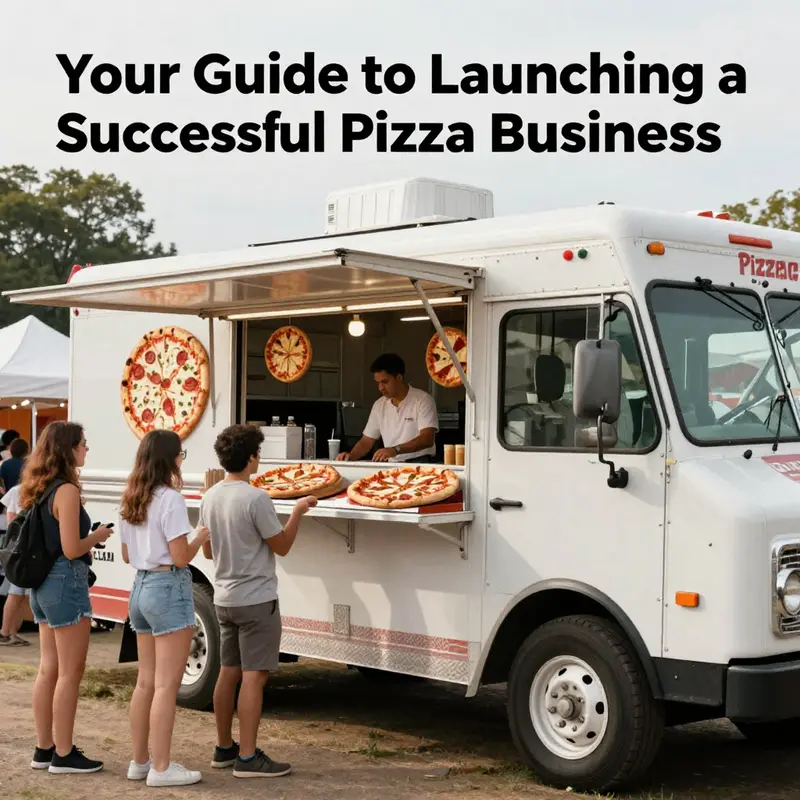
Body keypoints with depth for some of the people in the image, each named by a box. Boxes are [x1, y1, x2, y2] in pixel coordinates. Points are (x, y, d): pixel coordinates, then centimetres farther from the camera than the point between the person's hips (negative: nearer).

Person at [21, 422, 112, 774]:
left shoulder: (39, 490, 10)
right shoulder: (67, 491, -17)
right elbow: (71, 549, -20)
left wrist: (87, 542, 15)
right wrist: (97, 537, -3)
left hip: (43, 584, 9)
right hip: (66, 582, -9)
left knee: (49, 669, 14)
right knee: (70, 672, -1)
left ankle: (43, 749, 21)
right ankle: (63, 754, 4)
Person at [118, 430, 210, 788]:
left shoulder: (131, 501, 9)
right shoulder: (170, 499, -16)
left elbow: (127, 555, 15)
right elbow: (181, 557, -17)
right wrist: (200, 537, 0)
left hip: (140, 587, 9)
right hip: (169, 588, -9)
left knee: (145, 681, 15)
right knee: (166, 685, -3)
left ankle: (139, 761, 21)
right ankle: (161, 768, 1)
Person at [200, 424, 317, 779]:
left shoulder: (210, 498, 5)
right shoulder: (256, 499, -19)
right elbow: (282, 546, -11)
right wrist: (298, 512, 1)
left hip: (224, 598, 8)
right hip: (256, 599, -8)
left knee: (228, 672, 15)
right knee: (254, 676, -5)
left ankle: (224, 748, 23)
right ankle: (247, 758, -4)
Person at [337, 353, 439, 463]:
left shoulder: (422, 400, -6)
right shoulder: (379, 405, 11)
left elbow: (427, 439, -18)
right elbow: (366, 442, 14)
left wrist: (395, 450, -31)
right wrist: (350, 456, -6)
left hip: (419, 466, -5)